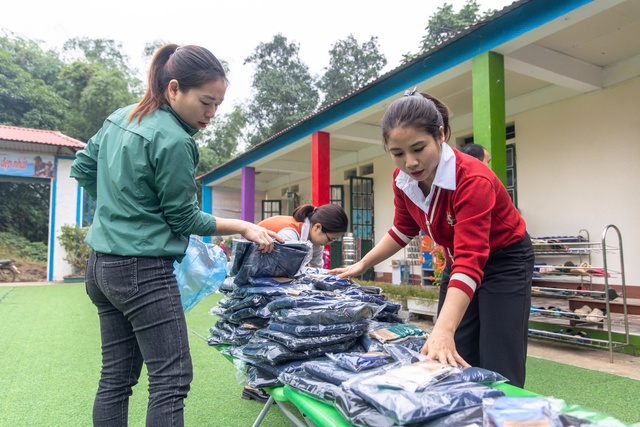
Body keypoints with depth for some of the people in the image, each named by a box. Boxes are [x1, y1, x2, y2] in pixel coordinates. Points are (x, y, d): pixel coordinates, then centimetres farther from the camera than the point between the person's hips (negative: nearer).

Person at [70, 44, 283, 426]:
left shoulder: (120, 118, 8)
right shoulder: (174, 141, -17)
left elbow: (82, 169, 18)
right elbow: (184, 219, -11)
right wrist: (245, 228, -4)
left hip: (103, 265, 10)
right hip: (145, 271, -9)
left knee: (116, 377, 15)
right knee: (172, 379, -3)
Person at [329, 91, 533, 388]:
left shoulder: (473, 180, -32)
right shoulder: (403, 180, -13)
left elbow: (470, 263, -40)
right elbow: (403, 230, 6)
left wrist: (443, 331, -50)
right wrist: (361, 266, 5)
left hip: (505, 261, -5)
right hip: (457, 261, 6)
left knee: (497, 374, -6)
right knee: (456, 366, 5)